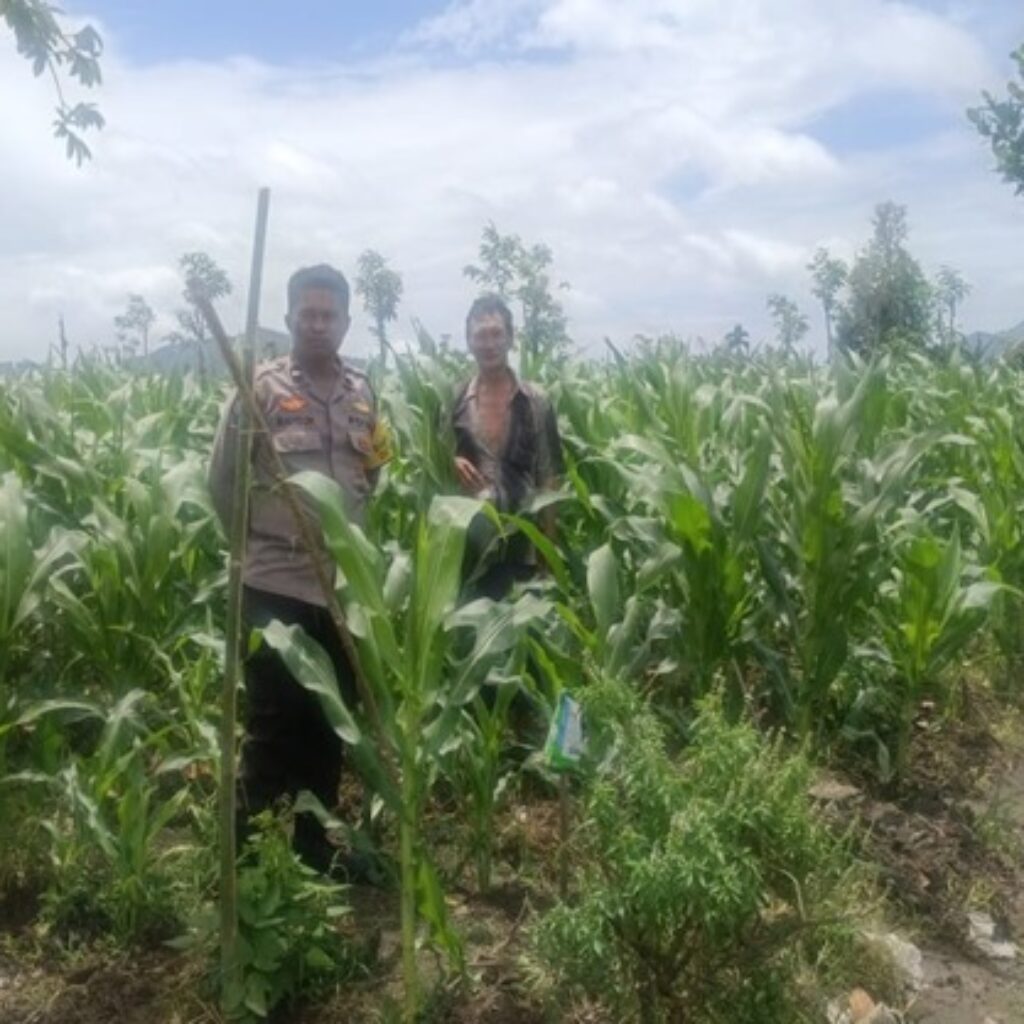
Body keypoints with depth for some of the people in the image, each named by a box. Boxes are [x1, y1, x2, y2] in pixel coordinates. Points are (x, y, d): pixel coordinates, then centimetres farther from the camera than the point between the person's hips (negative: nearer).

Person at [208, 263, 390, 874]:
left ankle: (315, 843, 30)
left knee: (331, 719, 14)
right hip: (277, 584, -5)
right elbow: (222, 481, -2)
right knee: (274, 722, 2)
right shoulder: (261, 389, -7)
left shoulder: (364, 393, 7)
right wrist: (257, 538, 3)